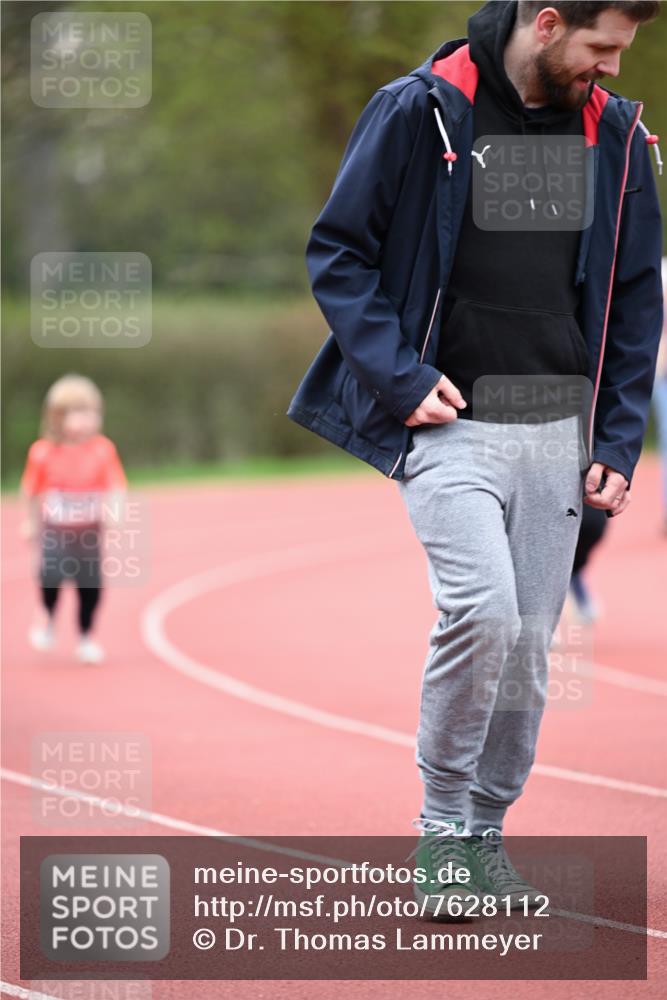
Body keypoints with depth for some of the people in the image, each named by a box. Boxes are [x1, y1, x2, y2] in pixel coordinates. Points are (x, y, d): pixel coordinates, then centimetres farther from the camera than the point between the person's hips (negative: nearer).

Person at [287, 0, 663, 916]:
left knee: (528, 644, 4)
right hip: (447, 421, -4)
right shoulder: (419, 114, -6)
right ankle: (441, 826, -3)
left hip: (559, 429, 4)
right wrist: (401, 376, -11)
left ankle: (485, 833, 21)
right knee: (482, 609, -21)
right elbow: (337, 252, -2)